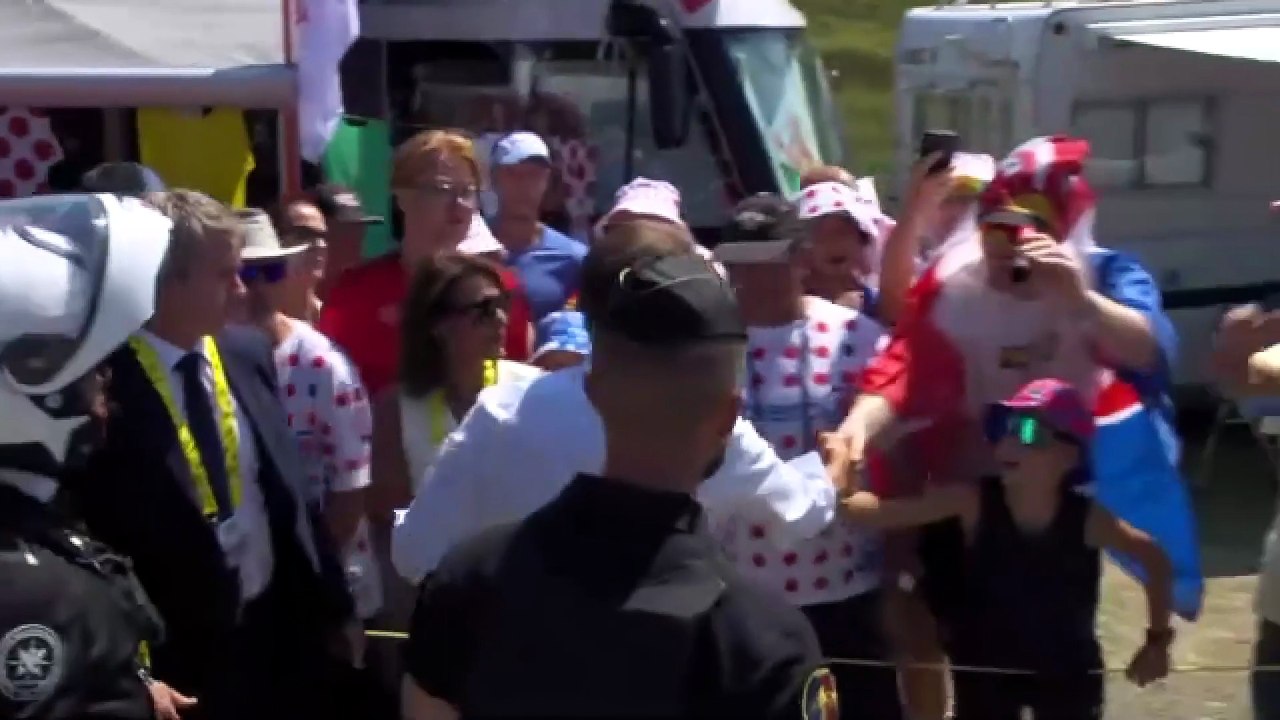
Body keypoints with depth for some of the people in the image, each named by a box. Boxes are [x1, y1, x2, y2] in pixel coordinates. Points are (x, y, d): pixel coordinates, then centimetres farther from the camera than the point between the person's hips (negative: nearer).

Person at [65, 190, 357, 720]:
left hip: (286, 627, 5)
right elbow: (94, 541, -13)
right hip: (180, 656, -5)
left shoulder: (249, 352, 2)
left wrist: (330, 604, 13)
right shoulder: (104, 384, -17)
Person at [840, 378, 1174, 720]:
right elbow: (884, 511, -31)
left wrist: (1158, 639, 1)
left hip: (1066, 673, 0)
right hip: (986, 670, 0)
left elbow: (1154, 556, -3)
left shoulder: (1086, 516, -19)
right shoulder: (973, 502, -21)